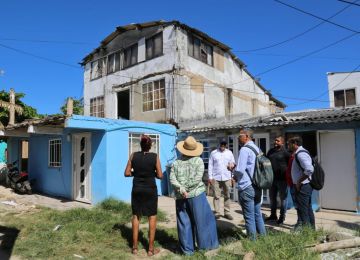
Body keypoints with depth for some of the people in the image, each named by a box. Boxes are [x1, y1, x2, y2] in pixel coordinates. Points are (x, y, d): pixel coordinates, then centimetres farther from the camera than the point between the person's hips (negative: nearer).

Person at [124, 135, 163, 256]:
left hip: (137, 189, 3)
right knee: (152, 217, 10)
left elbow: (127, 173, -2)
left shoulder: (133, 155, -4)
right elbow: (160, 175, -10)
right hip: (150, 189, -2)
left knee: (136, 216, 15)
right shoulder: (155, 156, -11)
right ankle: (151, 249, 16)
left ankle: (135, 247, 22)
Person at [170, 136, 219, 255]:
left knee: (184, 223, 10)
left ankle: (187, 249, 18)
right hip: (196, 195, -3)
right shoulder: (198, 160, -4)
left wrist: (181, 188, -14)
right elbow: (197, 178, -14)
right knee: (204, 220, 12)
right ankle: (207, 244, 20)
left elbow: (172, 179, -6)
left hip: (180, 197, 3)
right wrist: (186, 188, -9)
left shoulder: (176, 162, 4)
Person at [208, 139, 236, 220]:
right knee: (216, 196, 0)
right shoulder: (213, 153, 3)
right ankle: (217, 213, 7)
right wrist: (210, 177, -3)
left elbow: (233, 162, 15)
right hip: (216, 178, -2)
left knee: (227, 196, 6)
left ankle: (227, 212, 13)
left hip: (227, 177, 2)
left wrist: (232, 164, -9)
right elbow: (210, 165, 2)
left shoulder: (229, 153, 9)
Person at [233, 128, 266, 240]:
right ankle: (263, 236, 29)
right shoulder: (257, 148, 10)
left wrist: (235, 176, 0)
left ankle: (252, 240, 15)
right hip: (257, 186, 8)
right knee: (258, 214, 19)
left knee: (249, 217, 4)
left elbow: (240, 170, -21)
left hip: (246, 187, -8)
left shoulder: (244, 149, -16)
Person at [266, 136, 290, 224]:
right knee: (272, 197, 15)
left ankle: (282, 216, 18)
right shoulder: (271, 151, 10)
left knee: (282, 198, 6)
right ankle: (273, 215, 29)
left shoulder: (285, 152, -9)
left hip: (282, 178, -6)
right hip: (272, 178, 6)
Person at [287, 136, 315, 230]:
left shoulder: (300, 154, -18)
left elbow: (309, 169, -31)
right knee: (308, 209, 19)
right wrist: (298, 182, 13)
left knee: (303, 211, -4)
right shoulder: (298, 153, 14)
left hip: (302, 186, -11)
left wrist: (299, 181, -22)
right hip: (303, 186, 11)